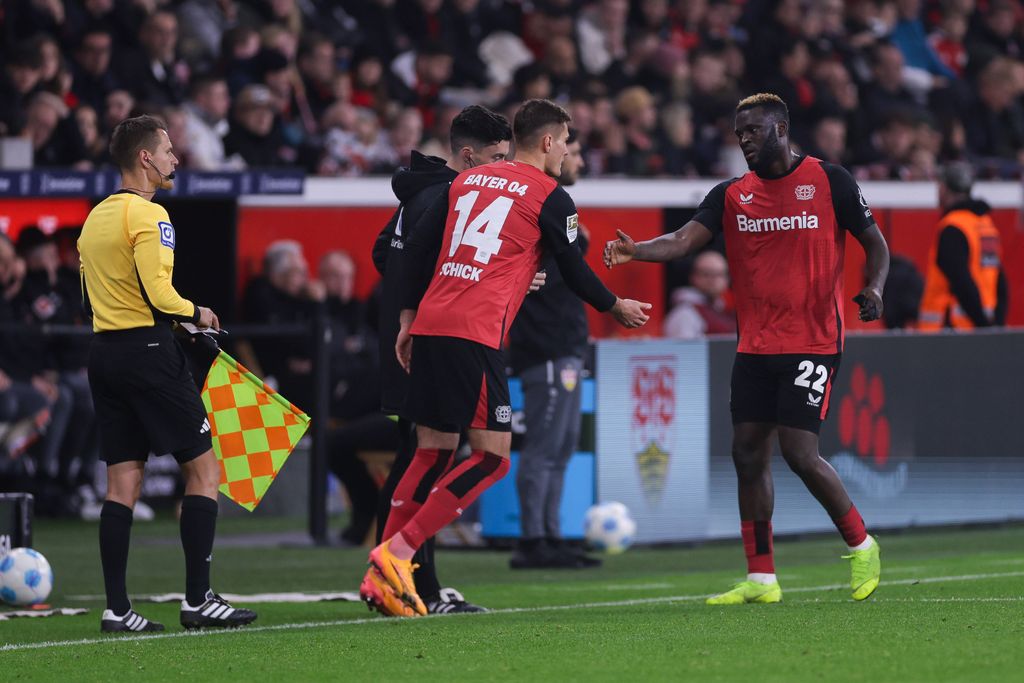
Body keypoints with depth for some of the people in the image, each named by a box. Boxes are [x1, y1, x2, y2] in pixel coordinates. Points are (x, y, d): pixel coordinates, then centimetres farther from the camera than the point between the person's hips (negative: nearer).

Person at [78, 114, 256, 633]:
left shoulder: (95, 217, 15)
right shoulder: (148, 214, -11)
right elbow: (158, 293, -20)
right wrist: (196, 314, -1)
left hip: (104, 351, 8)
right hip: (148, 352, -8)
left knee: (122, 483, 6)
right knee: (204, 469, 0)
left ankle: (116, 608, 2)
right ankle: (198, 599, -3)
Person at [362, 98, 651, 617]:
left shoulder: (466, 182, 20)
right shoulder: (550, 197, 2)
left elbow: (415, 248, 16)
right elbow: (573, 271, 8)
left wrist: (408, 319, 21)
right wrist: (617, 308, 25)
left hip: (429, 324, 7)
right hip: (476, 336, -7)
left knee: (433, 453, 13)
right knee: (491, 457, -3)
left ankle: (381, 575, 5)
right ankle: (396, 554, -13)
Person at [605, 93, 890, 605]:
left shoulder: (828, 180, -2)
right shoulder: (731, 195, 8)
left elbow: (875, 242, 4)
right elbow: (684, 240, -4)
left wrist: (873, 289, -15)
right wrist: (634, 251, -23)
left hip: (813, 342, -5)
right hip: (755, 346, 5)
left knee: (799, 452, -13)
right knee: (748, 453, 1)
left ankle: (860, 545, 8)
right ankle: (761, 579, 9)